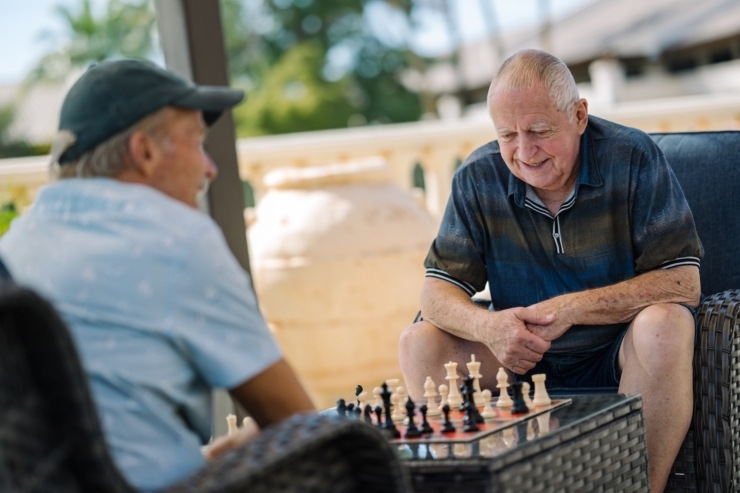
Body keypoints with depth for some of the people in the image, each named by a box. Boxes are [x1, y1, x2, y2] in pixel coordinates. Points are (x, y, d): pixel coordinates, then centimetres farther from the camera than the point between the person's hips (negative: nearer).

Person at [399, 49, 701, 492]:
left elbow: (683, 283, -16)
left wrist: (572, 308, -26)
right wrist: (486, 326, -28)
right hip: (522, 357, 3)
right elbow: (437, 293, -4)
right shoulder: (478, 179, -4)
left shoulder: (633, 159, -13)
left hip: (623, 354, -3)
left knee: (664, 325, -34)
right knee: (419, 344, -16)